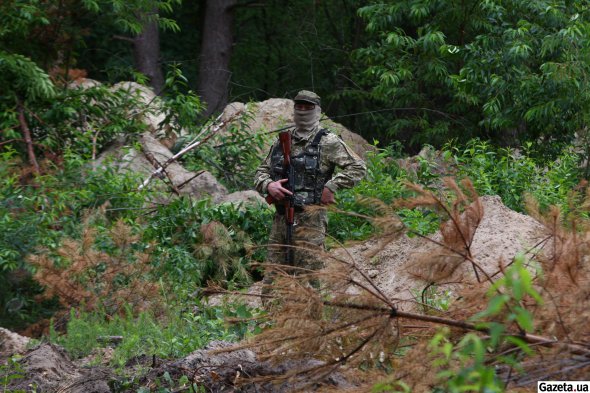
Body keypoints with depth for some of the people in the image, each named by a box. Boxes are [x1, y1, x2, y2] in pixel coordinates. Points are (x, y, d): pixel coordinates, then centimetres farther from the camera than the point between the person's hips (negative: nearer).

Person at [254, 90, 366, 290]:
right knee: (272, 282, 6)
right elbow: (261, 172, 21)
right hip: (281, 218, 6)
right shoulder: (282, 142, 17)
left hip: (310, 219, -6)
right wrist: (268, 185, -1)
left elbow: (358, 168, -6)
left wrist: (330, 187, -12)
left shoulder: (328, 142, 0)